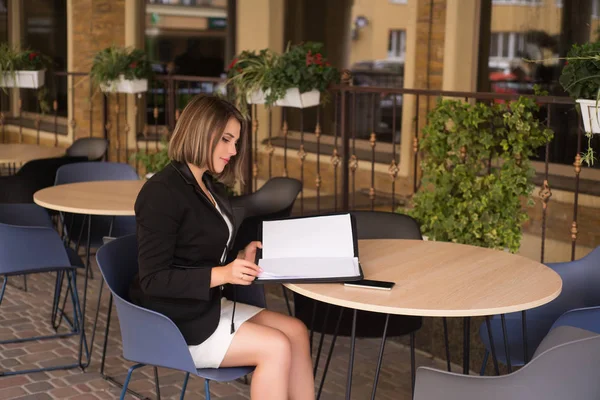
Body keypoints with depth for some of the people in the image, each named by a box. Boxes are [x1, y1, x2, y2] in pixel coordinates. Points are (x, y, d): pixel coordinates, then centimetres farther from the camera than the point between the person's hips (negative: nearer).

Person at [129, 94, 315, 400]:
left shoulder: (211, 188, 10)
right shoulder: (162, 191, -18)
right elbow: (154, 280, -22)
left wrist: (240, 261, -3)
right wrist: (222, 274, -29)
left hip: (206, 306, 9)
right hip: (171, 323, -9)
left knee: (296, 331, -7)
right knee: (276, 347, -18)